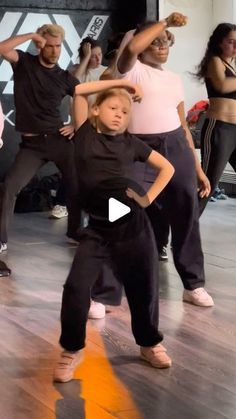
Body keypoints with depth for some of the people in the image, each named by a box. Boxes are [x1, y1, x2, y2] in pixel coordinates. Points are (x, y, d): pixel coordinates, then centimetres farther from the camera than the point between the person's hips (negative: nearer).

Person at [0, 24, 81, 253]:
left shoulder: (65, 77, 6)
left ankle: (76, 232, 21)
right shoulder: (24, 63, 1)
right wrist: (31, 36, -16)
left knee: (76, 186, 1)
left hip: (59, 139, 2)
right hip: (31, 143, -2)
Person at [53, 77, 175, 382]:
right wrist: (119, 83, 3)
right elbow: (79, 91, -3)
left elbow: (167, 168, 17)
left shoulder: (131, 143, 8)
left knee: (143, 288, 9)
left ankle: (149, 343, 33)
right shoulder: (85, 134, 6)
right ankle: (72, 349, 7)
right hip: (97, 228, -1)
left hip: (133, 225, 1)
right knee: (76, 286, -12)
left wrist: (148, 198, 6)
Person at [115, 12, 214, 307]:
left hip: (177, 149, 5)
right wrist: (166, 22, -16)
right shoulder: (132, 70, 1)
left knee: (186, 216, 7)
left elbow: (183, 125, 17)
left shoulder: (174, 79, 17)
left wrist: (198, 168, 14)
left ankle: (193, 285, 21)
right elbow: (131, 47, -24)